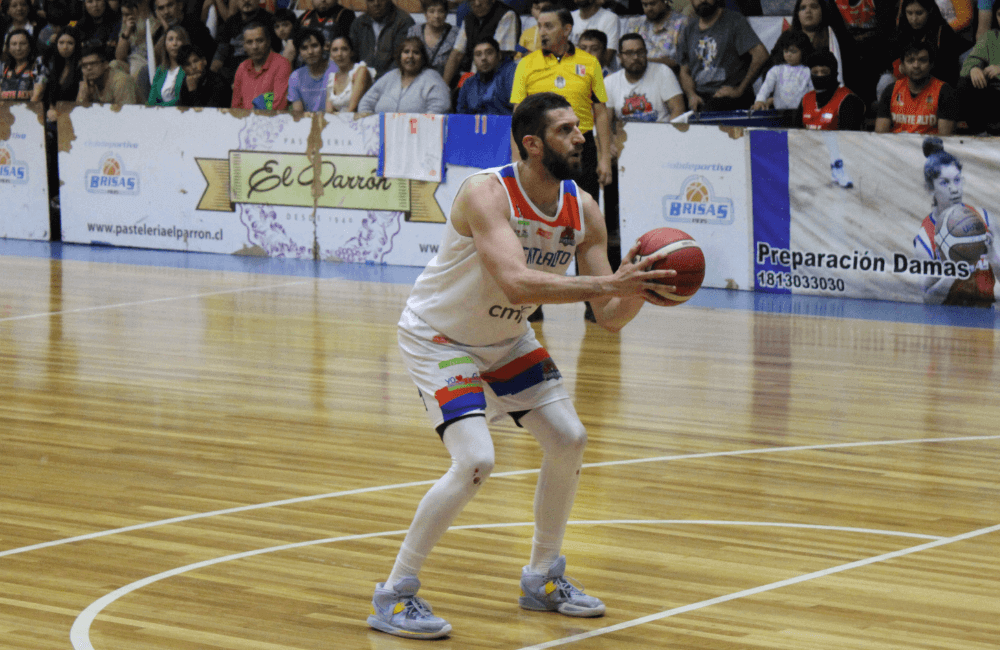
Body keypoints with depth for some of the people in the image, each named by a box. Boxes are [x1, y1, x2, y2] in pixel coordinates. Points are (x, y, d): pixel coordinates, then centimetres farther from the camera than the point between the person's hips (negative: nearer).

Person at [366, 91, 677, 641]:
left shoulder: (582, 210, -10)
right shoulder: (488, 193, -30)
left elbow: (609, 319, -9)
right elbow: (517, 283, -46)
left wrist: (636, 292, -31)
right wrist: (606, 283, -50)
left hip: (505, 339, 8)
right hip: (437, 337, -8)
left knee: (569, 440, 7)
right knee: (475, 461, -21)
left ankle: (542, 579, 26)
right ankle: (394, 596, -9)